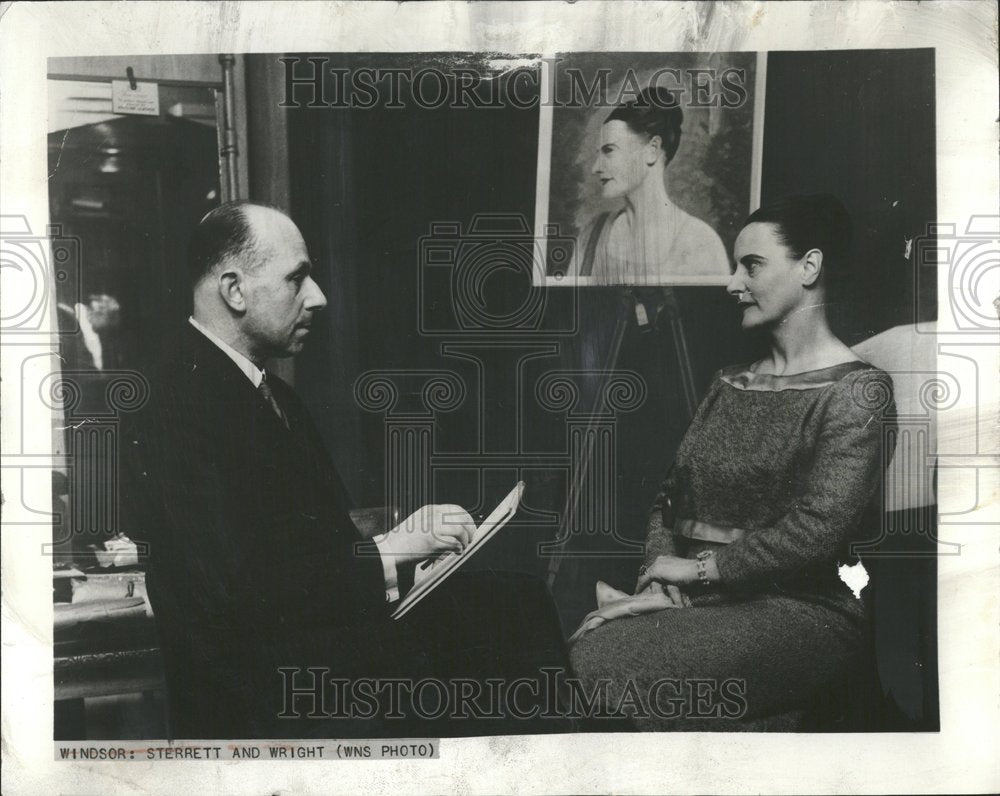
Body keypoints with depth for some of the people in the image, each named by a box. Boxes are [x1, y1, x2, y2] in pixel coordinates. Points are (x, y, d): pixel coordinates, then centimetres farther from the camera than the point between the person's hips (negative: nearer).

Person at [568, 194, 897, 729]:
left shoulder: (857, 390, -4)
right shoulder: (729, 384, 19)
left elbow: (817, 530, -15)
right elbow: (670, 498, 14)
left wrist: (698, 567, -9)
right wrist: (659, 584, -5)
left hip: (803, 610, -6)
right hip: (705, 603, 7)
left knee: (606, 661, -29)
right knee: (588, 643, -24)